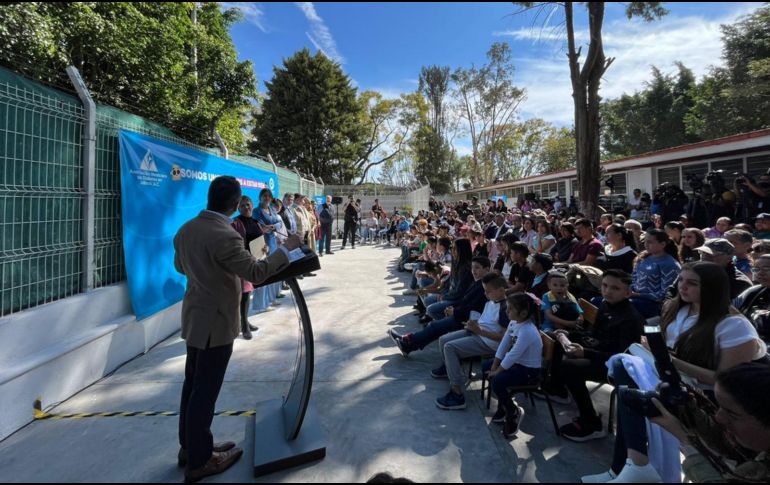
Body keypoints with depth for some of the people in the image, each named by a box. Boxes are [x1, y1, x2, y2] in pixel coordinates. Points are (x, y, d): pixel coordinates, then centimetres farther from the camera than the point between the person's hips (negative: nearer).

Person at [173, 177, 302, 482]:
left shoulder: (186, 229, 3)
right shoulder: (224, 236, -26)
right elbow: (256, 273, -24)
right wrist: (286, 249, -15)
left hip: (195, 317, 9)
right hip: (216, 322, -9)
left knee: (193, 385, 20)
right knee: (205, 391, 4)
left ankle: (189, 446, 37)